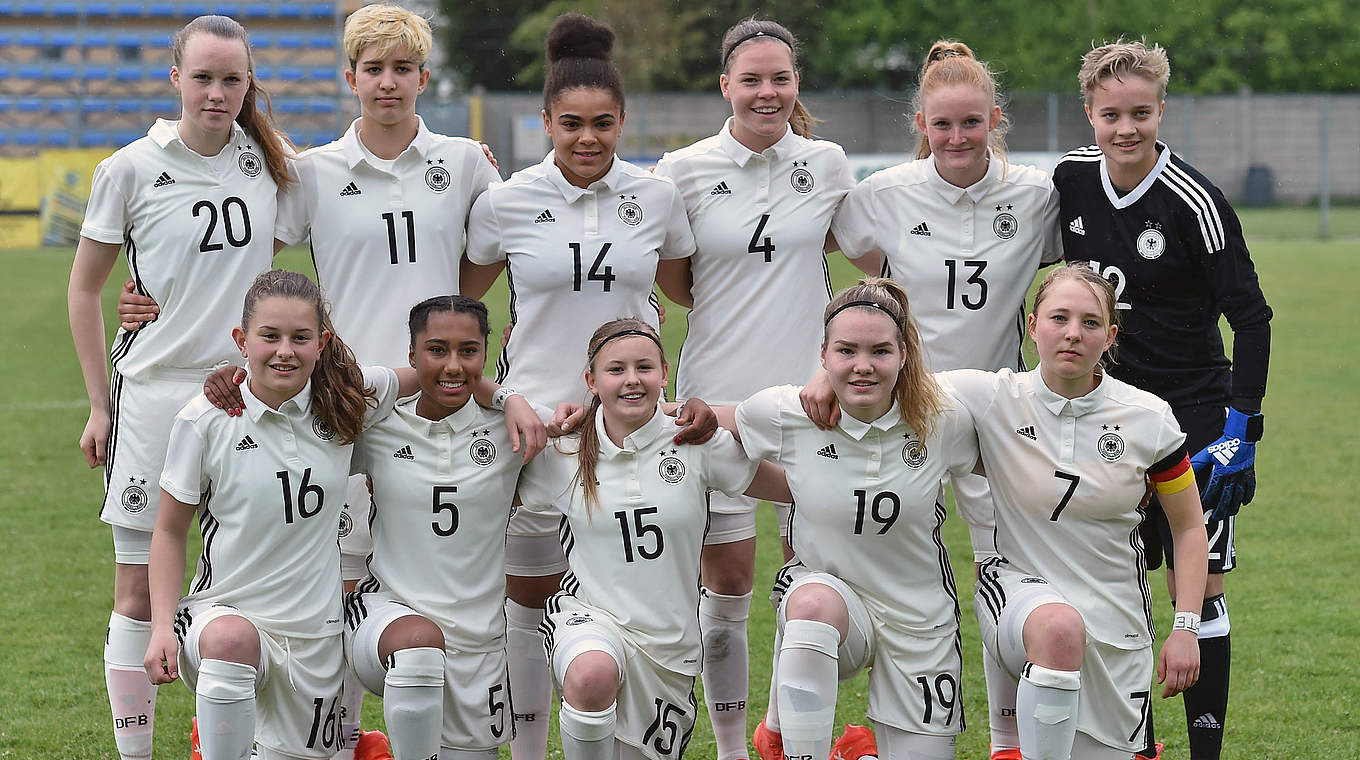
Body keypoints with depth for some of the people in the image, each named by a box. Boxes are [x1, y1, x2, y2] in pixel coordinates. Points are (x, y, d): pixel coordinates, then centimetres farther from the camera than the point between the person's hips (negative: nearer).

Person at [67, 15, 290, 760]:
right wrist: (99, 405, 2)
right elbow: (83, 290, 4)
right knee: (139, 593, 1)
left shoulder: (266, 160, 4)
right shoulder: (130, 170, -4)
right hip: (155, 395, -3)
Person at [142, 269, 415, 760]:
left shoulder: (346, 400, -4)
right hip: (224, 610, -4)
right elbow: (170, 532, -1)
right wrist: (163, 628, -12)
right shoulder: (204, 421, -11)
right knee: (231, 639, -38)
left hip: (314, 628, 4)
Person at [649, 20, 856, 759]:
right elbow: (670, 281, 8)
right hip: (717, 391, -1)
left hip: (810, 394, 1)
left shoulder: (827, 164, 3)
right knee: (726, 580, 3)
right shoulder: (685, 170, -1)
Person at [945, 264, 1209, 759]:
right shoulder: (993, 399, -10)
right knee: (1060, 627, -39)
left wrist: (1184, 629, -2)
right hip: (1020, 585, -3)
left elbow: (1188, 528, 5)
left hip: (1116, 612, 3)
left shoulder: (1148, 418, -6)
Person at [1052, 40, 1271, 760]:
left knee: (1197, 586, -5)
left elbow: (1251, 317, -13)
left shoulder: (1194, 203, -17)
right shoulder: (1072, 178, 0)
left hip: (1191, 415, -5)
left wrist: (1241, 427, -17)